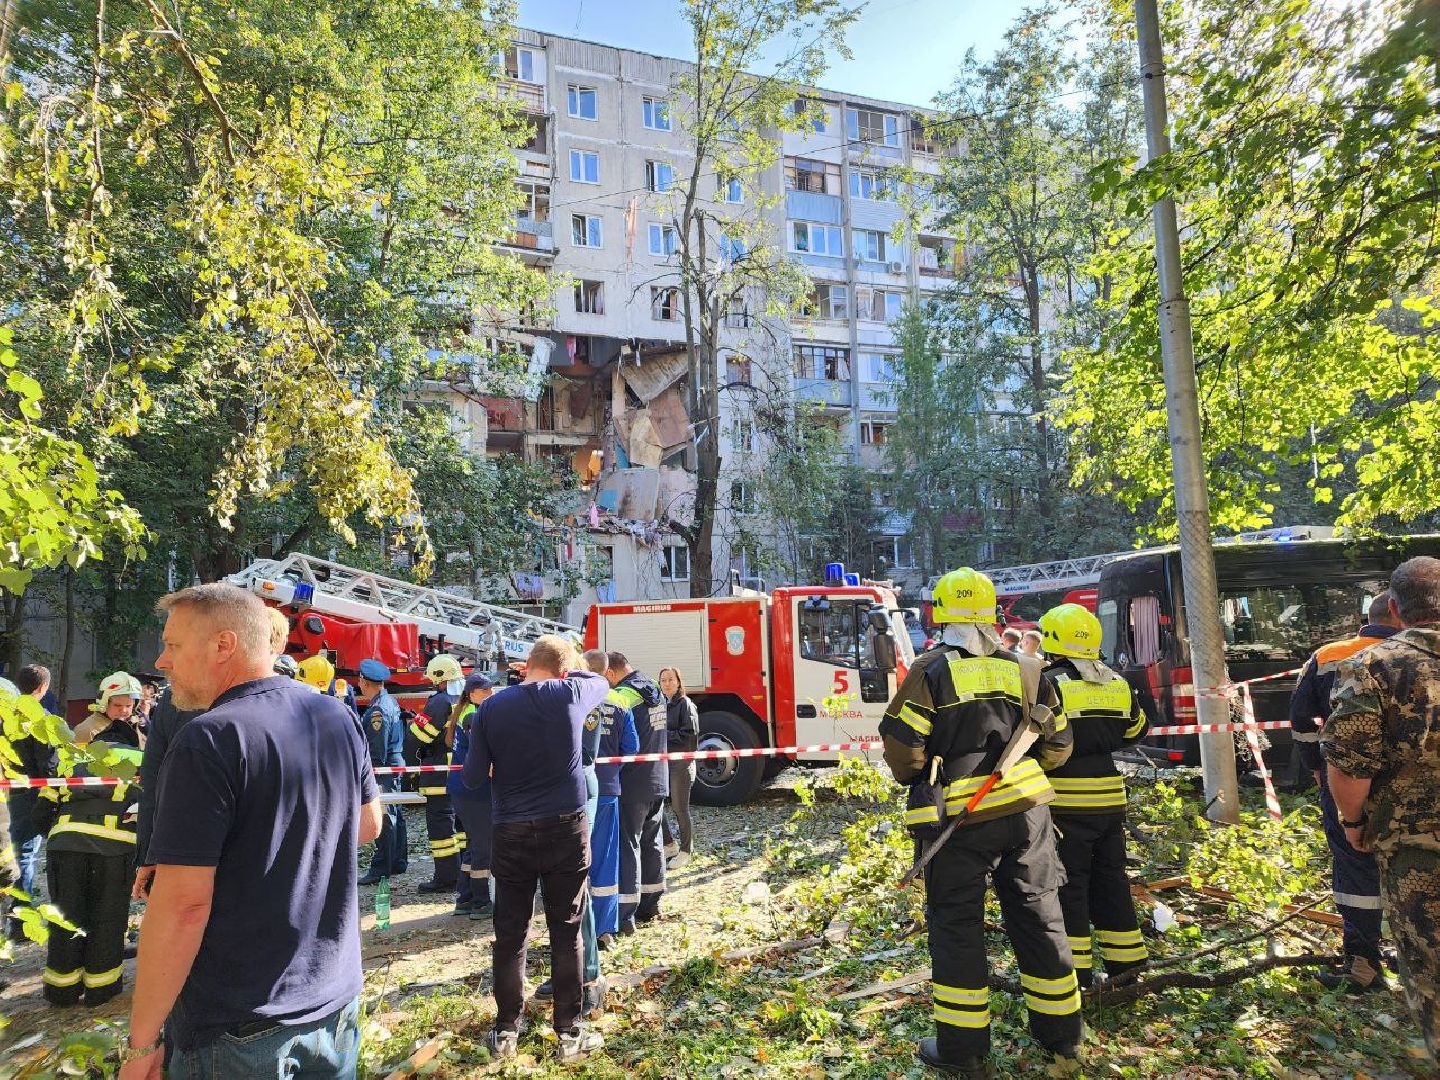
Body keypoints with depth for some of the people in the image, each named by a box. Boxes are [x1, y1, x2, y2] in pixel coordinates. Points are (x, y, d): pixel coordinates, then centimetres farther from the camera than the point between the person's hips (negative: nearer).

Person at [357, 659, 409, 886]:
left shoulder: (378, 710, -20)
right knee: (396, 815, 16)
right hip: (395, 765, 10)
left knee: (383, 820, -5)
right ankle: (399, 862, 26)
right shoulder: (391, 701, 10)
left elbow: (377, 752, -21)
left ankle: (380, 869, 1)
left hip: (383, 770, -10)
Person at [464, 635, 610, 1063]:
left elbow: (472, 777, 0)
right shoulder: (571, 693, -6)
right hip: (566, 828, 0)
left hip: (512, 833, 1)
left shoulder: (490, 708, -5)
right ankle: (569, 1032, 17)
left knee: (510, 934, 12)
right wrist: (563, 671, 26)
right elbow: (601, 681, 18)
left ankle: (506, 1030, 23)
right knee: (566, 932, 9)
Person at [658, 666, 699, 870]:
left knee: (680, 808, 1)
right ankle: (670, 844, 25)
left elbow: (689, 733, -15)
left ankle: (686, 851, 16)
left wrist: (665, 735, -12)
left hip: (681, 763, -7)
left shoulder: (685, 704, -7)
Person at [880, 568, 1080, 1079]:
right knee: (1038, 917, 16)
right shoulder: (1024, 669, 4)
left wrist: (913, 777, 9)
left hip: (958, 816, -4)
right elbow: (1057, 746, 9)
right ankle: (1062, 1038, 30)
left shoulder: (930, 671, -9)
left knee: (956, 926, 7)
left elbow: (902, 747, -12)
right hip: (1026, 810, 4)